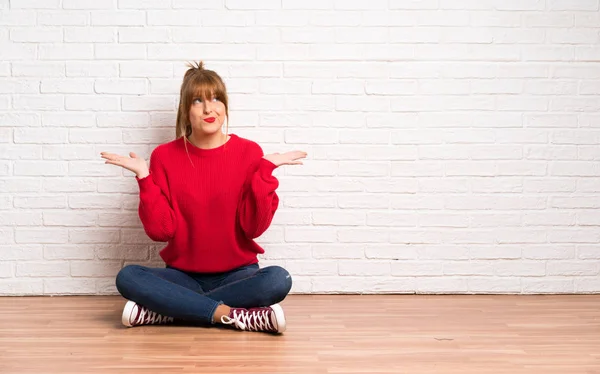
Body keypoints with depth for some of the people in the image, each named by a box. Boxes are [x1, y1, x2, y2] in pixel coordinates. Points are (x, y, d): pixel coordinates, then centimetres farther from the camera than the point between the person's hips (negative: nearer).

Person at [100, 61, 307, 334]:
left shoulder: (249, 152, -4)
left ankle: (164, 311, -23)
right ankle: (233, 314, -25)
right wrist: (144, 177, -15)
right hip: (183, 275, 1)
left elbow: (255, 227, -10)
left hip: (237, 274, 0)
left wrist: (265, 171, -18)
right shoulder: (164, 156, -1)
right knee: (127, 277, -26)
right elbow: (160, 230, -8)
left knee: (278, 280, -32)